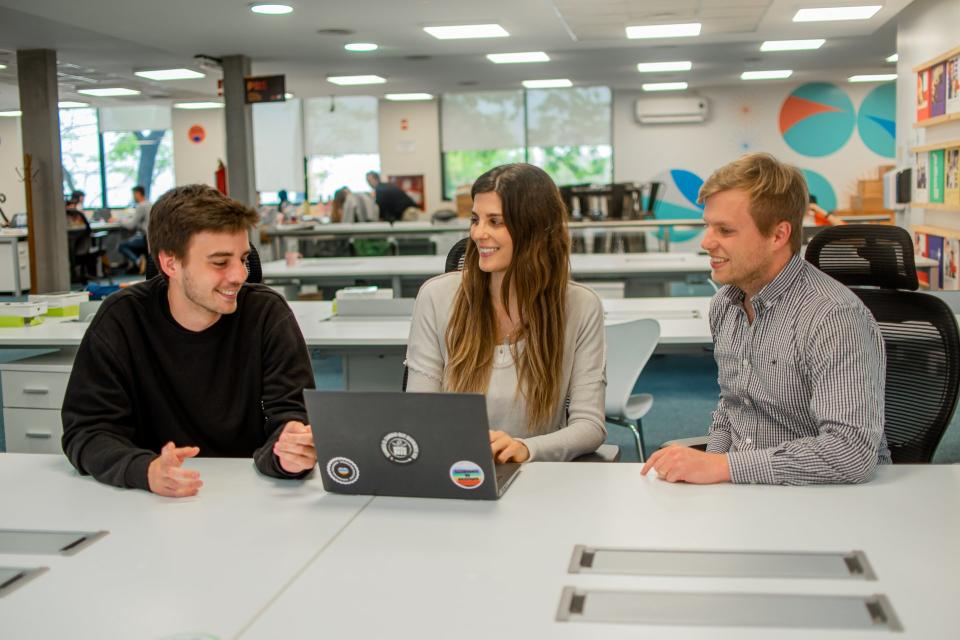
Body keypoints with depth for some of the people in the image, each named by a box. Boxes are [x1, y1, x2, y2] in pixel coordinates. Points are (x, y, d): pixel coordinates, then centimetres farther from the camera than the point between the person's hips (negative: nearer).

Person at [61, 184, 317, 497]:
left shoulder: (267, 314, -6)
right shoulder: (121, 319, -6)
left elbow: (289, 414, -9)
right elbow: (86, 431, -9)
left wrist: (288, 455, -33)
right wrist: (146, 471, -30)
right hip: (156, 503, 1)